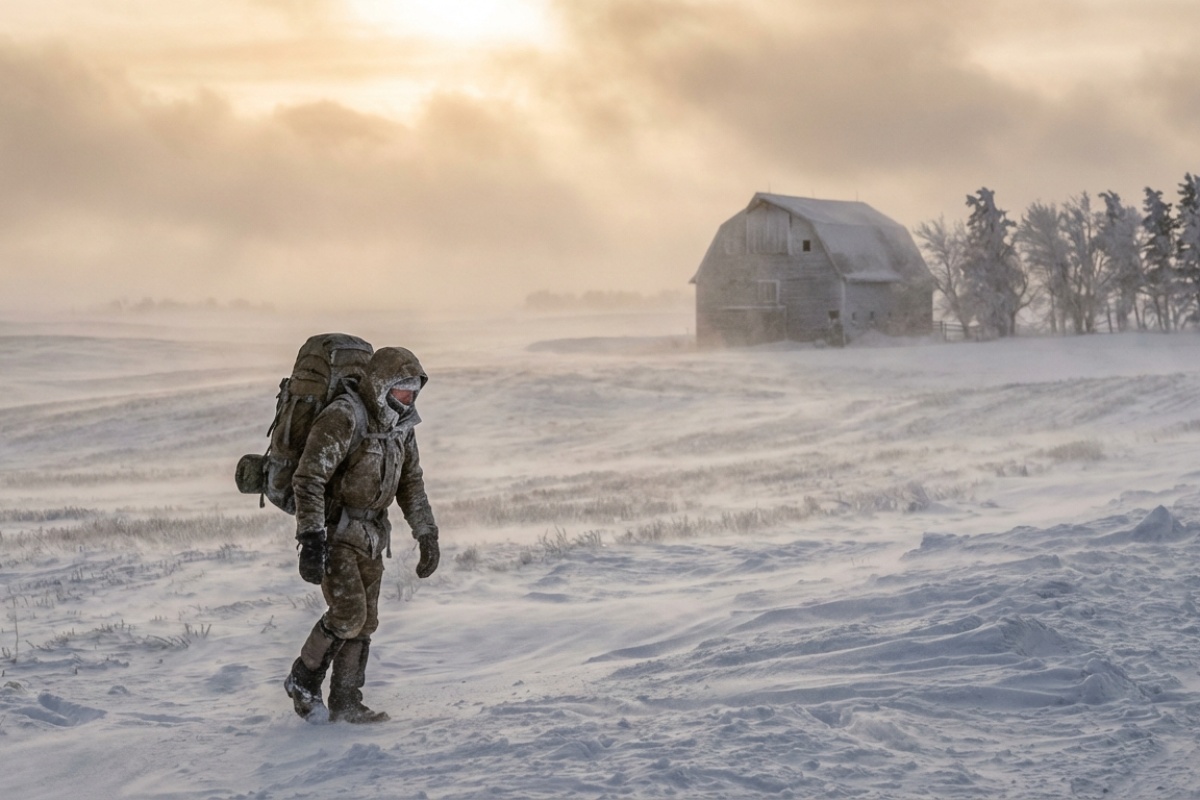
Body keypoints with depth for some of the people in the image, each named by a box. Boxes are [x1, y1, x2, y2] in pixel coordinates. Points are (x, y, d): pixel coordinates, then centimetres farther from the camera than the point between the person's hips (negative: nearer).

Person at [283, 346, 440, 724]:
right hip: (332, 530, -8)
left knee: (364, 621, 6)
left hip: (369, 534, 8)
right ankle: (303, 681, 3)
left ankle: (345, 703, 12)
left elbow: (411, 484, 17)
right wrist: (311, 542, -33)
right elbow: (308, 479, -27)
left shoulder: (400, 425, 4)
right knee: (347, 612, -17)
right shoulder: (343, 418, -22)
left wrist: (428, 537, 13)